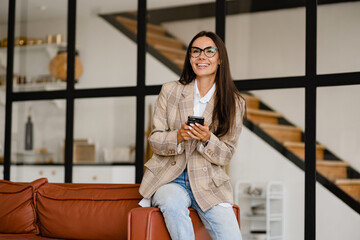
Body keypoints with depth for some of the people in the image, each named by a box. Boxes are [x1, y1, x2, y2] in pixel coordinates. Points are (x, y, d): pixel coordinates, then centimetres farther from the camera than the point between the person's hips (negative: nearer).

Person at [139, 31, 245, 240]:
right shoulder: (170, 91, 5)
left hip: (209, 183, 0)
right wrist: (178, 137, -19)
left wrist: (207, 139, -18)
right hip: (169, 178, 0)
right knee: (173, 204, -36)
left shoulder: (235, 103, 5)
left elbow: (226, 155, 4)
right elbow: (155, 140, 4)